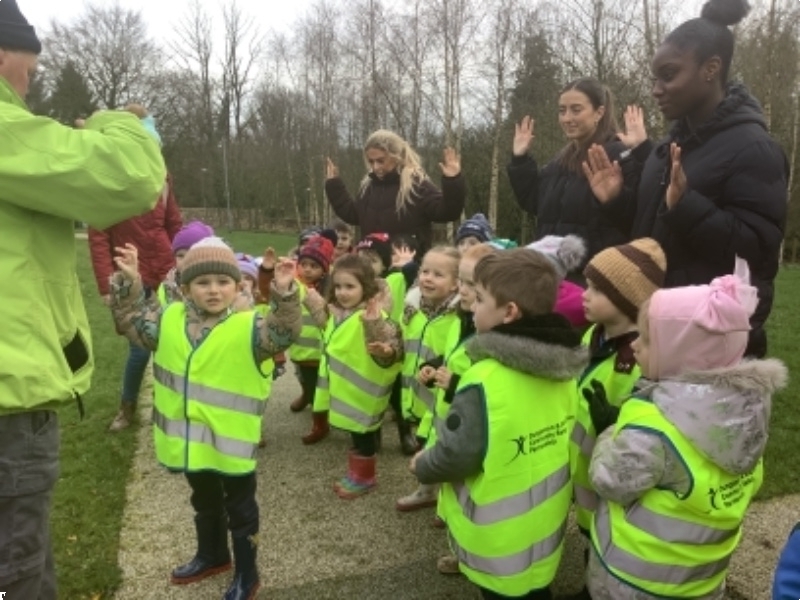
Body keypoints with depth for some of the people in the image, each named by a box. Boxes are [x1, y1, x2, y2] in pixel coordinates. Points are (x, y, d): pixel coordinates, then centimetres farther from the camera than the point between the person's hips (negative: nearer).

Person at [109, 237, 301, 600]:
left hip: (231, 441, -5)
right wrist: (128, 282, -5)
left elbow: (283, 332, -29)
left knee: (240, 507, 13)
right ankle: (212, 555, 51)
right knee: (205, 501, 28)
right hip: (190, 439, 6)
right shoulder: (169, 320, 0)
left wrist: (284, 293, -43)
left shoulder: (249, 328, -16)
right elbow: (133, 320, 8)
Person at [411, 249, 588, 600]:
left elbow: (455, 455, -24)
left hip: (500, 541, -6)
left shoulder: (486, 381, -30)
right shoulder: (565, 370, -7)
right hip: (546, 527, 6)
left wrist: (422, 466, -2)